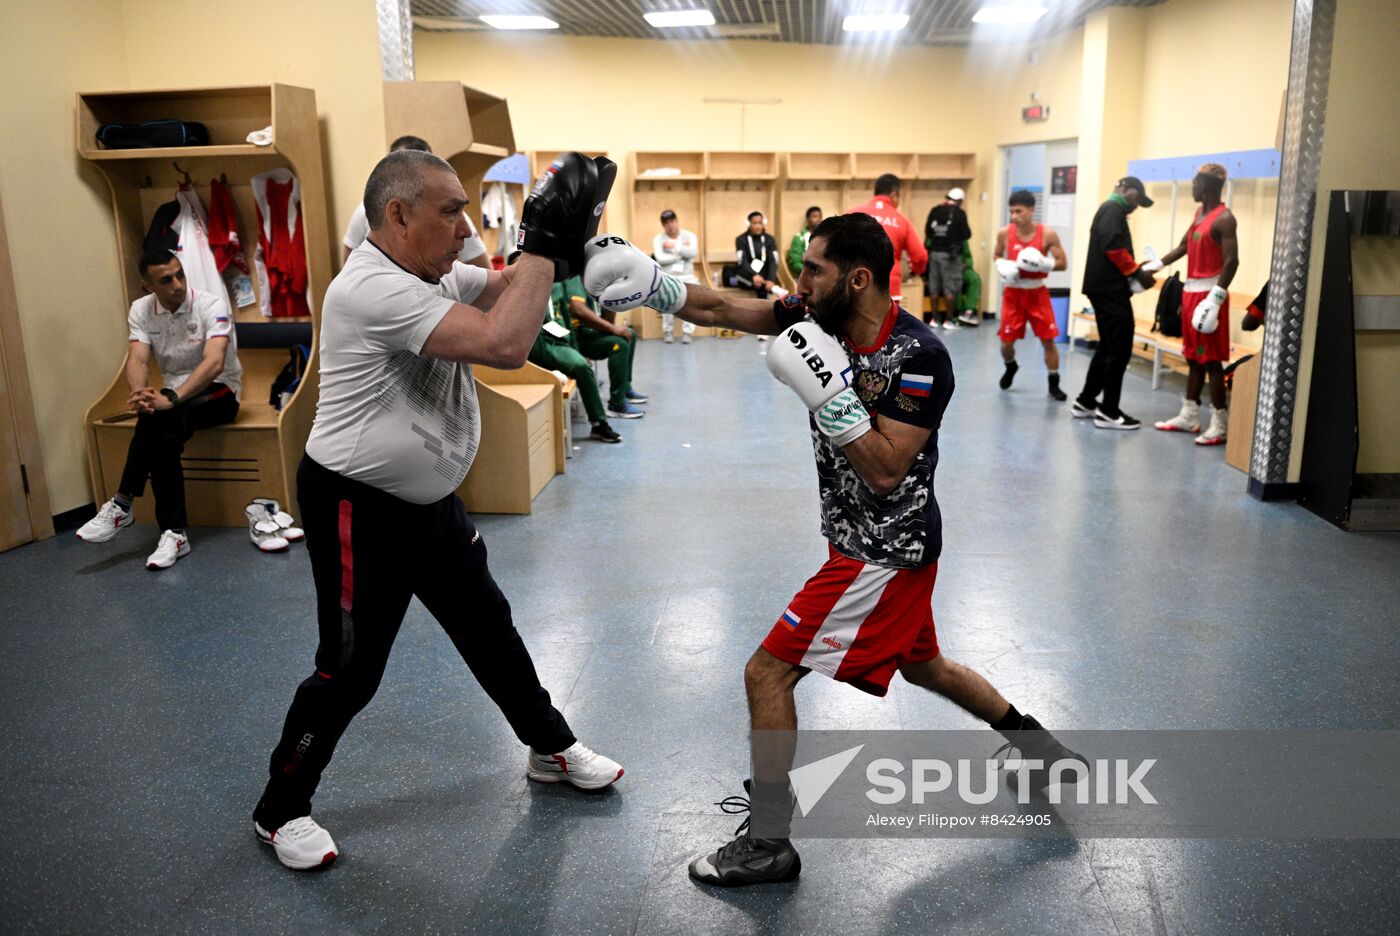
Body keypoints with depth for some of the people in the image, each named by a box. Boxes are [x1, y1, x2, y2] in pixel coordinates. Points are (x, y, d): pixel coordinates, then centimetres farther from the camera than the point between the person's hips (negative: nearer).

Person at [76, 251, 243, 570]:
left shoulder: (211, 305, -17)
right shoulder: (141, 310, -1)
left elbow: (214, 363, -31)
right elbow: (137, 360, -13)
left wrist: (170, 399, -43)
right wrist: (140, 394, -37)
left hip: (219, 391, -4)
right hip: (177, 394, 4)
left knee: (158, 418, -34)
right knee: (164, 440, -32)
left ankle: (122, 505, -25)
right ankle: (175, 533, -28)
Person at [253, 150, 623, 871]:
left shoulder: (433, 275, 3)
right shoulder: (374, 287, -27)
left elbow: (509, 287, 8)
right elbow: (503, 344, -34)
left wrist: (565, 238, -11)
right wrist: (545, 241, -26)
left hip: (428, 499, 9)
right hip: (358, 511, -9)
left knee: (489, 627, 19)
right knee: (351, 670, 3)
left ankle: (550, 749, 37)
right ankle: (279, 812, 25)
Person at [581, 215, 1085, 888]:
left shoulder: (920, 357, -24)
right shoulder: (823, 319, -3)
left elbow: (884, 472, -27)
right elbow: (720, 309, 0)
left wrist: (828, 394, -31)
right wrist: (648, 284, -10)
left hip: (882, 553, -9)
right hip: (872, 542, 9)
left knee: (768, 671, -6)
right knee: (923, 665, 26)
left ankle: (767, 842, 9)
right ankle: (1041, 750, 46)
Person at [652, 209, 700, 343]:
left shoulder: (689, 236, 7)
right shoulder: (658, 239, 4)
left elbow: (693, 253, -11)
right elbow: (660, 259, -12)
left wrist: (674, 246, -12)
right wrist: (682, 253, -6)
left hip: (687, 277, 1)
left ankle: (687, 332, -18)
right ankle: (668, 331, -12)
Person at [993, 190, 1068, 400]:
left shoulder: (1048, 234, -12)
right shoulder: (1004, 234, -7)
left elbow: (1062, 263, -7)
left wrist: (1042, 264, -24)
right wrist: (1002, 268, -11)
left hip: (1037, 293, -1)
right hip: (1013, 293, 1)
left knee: (1048, 340, -2)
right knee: (1006, 341, 4)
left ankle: (1053, 384, 11)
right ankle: (1010, 367, 38)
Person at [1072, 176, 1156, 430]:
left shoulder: (1110, 210, 22)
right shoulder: (1113, 210, -9)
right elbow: (1113, 248, -21)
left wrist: (1133, 271, 7)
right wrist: (1138, 272, -12)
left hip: (1106, 288, 10)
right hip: (1111, 290, -10)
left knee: (1108, 348, 16)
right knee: (1119, 350, -7)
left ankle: (1085, 402, 21)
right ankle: (1108, 411, -3)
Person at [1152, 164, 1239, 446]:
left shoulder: (1224, 218, -14)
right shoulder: (1200, 213, 14)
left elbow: (1231, 261, -20)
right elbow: (1183, 247, 24)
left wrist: (1216, 298, -26)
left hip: (1208, 294, -9)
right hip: (1191, 291, 9)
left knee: (1211, 359, -7)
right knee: (1194, 357, 13)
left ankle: (1220, 425, -3)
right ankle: (1189, 416, 20)